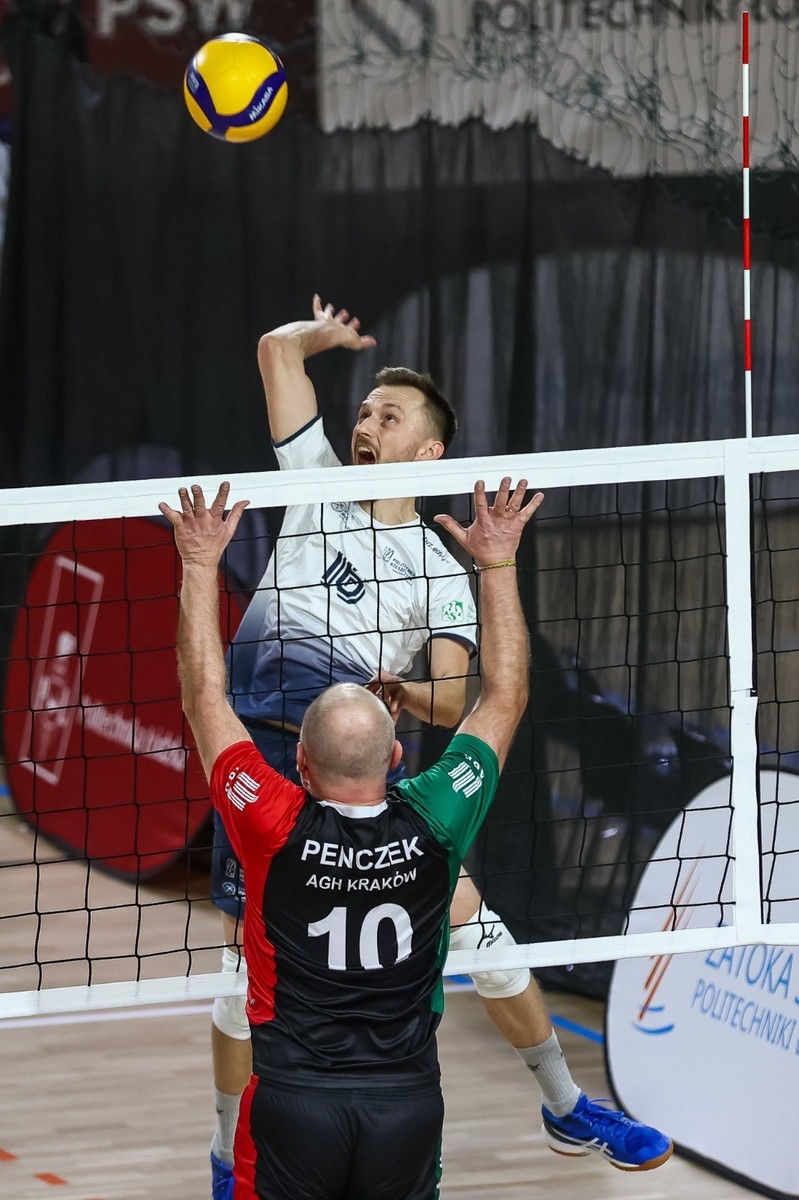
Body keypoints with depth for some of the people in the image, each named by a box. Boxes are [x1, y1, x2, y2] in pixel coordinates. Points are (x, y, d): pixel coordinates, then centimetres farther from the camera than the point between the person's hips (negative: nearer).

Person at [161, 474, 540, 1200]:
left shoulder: (278, 831, -14)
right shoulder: (433, 827, -10)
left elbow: (205, 696, -1)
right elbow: (505, 698, 5)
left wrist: (202, 565, 5)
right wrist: (498, 563, 11)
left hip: (293, 1105, -2)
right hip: (408, 1104, 2)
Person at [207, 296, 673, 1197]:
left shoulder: (442, 575, 7)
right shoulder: (320, 485, 10)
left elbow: (453, 702, -2)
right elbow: (277, 349, 11)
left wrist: (404, 693, -21)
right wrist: (325, 333, 27)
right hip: (258, 757, 0)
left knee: (475, 929, -1)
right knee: (247, 967, -1)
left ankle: (567, 1111, 17)